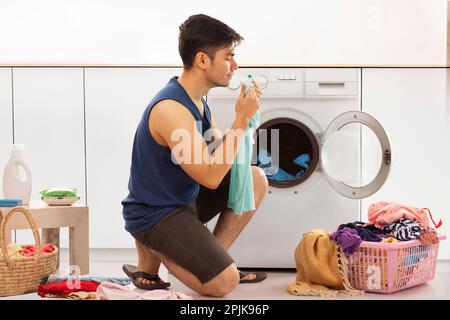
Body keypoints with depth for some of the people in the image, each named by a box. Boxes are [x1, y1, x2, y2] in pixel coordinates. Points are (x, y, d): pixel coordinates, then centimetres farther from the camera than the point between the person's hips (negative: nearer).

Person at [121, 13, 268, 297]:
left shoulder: (196, 100, 4)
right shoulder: (171, 109, -27)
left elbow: (220, 151, 8)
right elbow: (211, 176, -27)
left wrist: (245, 112, -7)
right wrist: (242, 119, -23)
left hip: (185, 198, 9)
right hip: (153, 215, -9)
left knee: (256, 178, 5)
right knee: (225, 283, -18)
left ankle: (210, 258, 8)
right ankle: (152, 251, 3)